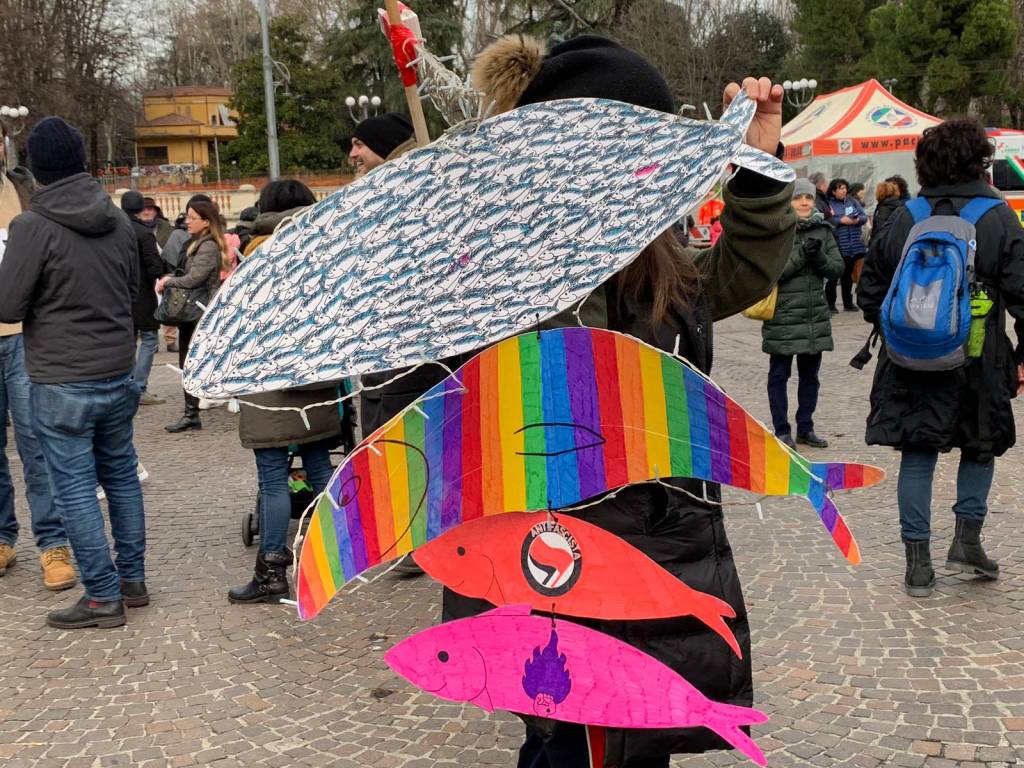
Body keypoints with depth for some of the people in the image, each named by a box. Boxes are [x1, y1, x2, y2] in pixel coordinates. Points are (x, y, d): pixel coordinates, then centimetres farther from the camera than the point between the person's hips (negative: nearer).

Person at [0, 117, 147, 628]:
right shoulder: (118, 220, 3)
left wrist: (48, 300, 8)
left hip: (62, 382, -6)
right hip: (118, 371, 6)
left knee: (75, 489, 2)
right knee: (122, 475, 17)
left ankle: (103, 597, 7)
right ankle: (132, 579, 26)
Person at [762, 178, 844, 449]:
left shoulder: (822, 230, 7)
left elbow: (837, 269, 4)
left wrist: (819, 256, -15)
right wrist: (801, 254, -21)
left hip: (816, 316, 5)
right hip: (782, 317, -5)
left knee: (810, 374, 12)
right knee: (779, 374, 4)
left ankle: (805, 428, 24)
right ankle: (782, 430, 14)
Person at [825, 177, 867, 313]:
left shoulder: (852, 201, 10)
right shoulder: (829, 203, -4)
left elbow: (864, 216, 7)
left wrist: (858, 220, -13)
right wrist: (841, 220, -20)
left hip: (853, 245, 5)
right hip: (836, 246, -5)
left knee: (848, 274, 15)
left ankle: (848, 303, 24)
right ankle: (830, 304, 6)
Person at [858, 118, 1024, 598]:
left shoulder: (904, 218, 0)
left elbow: (872, 289, 6)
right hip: (978, 363, -1)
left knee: (917, 456, 7)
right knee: (980, 448, 20)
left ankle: (918, 563, 8)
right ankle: (966, 540, 14)